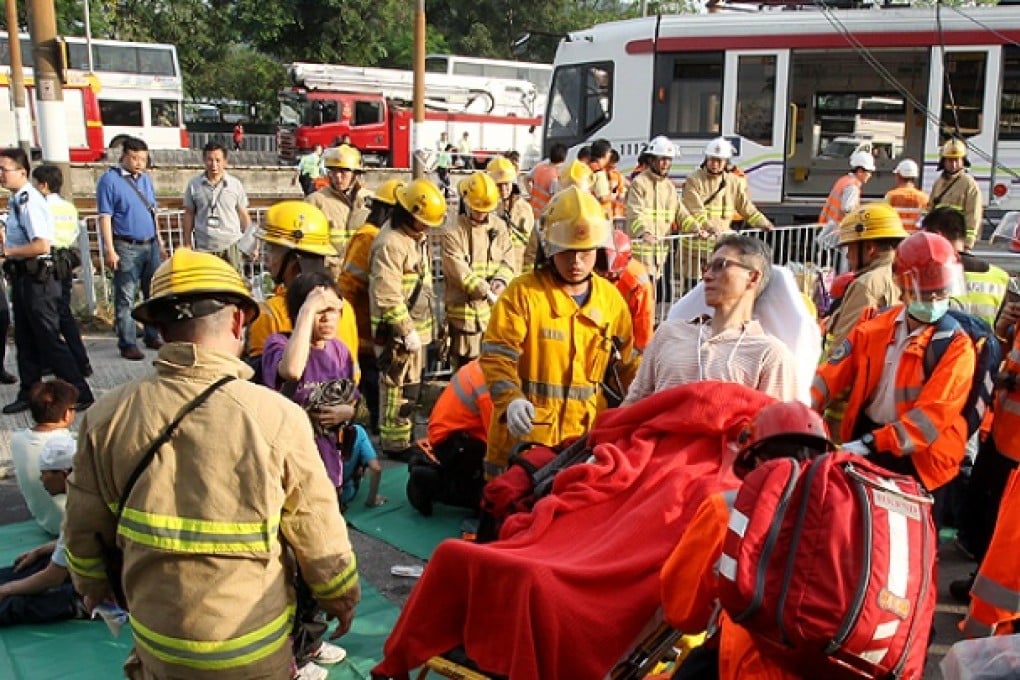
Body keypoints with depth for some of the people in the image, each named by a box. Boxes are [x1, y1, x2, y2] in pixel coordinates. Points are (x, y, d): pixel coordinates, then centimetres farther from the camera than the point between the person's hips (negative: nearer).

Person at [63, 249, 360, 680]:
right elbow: (320, 536, -13)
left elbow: (85, 529, 0)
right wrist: (343, 600, 6)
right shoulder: (277, 418, -22)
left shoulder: (108, 416, -13)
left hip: (155, 641, 3)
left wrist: (93, 587, 20)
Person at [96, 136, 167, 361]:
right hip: (126, 248, -6)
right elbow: (105, 217, -11)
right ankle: (127, 344, 5)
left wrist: (160, 243, 17)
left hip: (150, 245, 7)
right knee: (126, 298, -1)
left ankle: (152, 336, 24)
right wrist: (110, 250, -16)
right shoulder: (110, 179, -7)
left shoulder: (146, 178, 13)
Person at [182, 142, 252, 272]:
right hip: (204, 247, 1)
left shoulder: (235, 184, 0)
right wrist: (187, 245, 5)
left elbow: (243, 215, 5)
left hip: (231, 246, 0)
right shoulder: (194, 185, 1)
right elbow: (189, 215, 7)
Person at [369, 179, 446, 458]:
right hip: (397, 331, -10)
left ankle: (404, 432, 33)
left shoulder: (417, 237, 11)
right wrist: (407, 331, -21)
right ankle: (395, 442, 7)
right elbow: (387, 296, -24)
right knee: (399, 387, -3)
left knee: (411, 384, 19)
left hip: (416, 327, 10)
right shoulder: (390, 244, -20)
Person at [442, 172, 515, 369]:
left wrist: (501, 279, -16)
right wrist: (486, 291, -25)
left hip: (495, 308, 5)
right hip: (465, 308, -5)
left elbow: (508, 259, 4)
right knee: (465, 365, 4)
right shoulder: (452, 234, -10)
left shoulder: (499, 226, 7)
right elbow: (460, 272, -18)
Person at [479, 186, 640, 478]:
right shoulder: (523, 292, -7)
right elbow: (497, 355, -12)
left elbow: (625, 364, 16)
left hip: (586, 432, 4)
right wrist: (511, 399, -28)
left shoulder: (611, 298, 7)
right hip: (525, 432, -4)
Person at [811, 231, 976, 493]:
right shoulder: (875, 327, 4)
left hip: (916, 457, -4)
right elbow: (833, 373, 1)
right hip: (862, 441, 4)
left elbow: (934, 412, -19)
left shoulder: (956, 345, -9)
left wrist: (872, 444, -27)